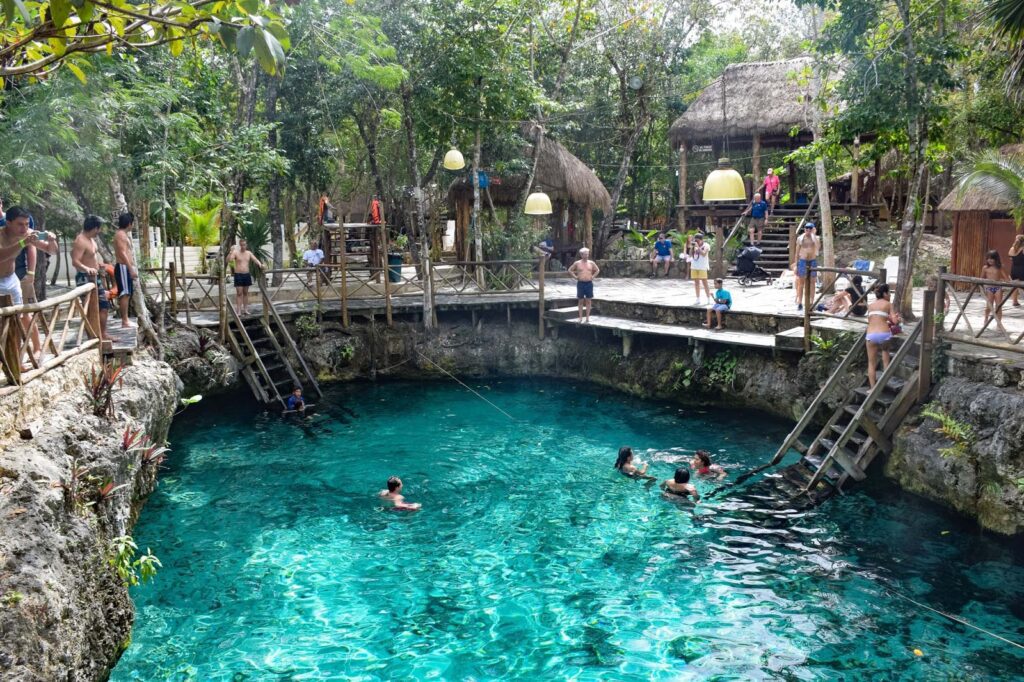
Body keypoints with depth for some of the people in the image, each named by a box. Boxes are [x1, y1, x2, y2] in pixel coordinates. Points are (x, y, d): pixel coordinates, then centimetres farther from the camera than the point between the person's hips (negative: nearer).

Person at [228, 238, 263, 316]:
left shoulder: (249, 253, 8)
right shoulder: (236, 252, -4)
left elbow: (255, 259, 1)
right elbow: (229, 260, -15)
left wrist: (259, 264, -19)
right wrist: (231, 252, -30)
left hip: (247, 274, 4)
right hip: (238, 275, -4)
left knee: (245, 292, 9)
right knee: (239, 293, -6)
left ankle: (245, 309, 16)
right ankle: (238, 310, -5)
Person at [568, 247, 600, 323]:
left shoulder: (591, 263, 5)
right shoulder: (577, 263, 0)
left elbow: (597, 270, 18)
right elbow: (570, 270, 8)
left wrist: (593, 276, 6)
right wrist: (575, 277, 0)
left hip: (589, 283, 2)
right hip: (580, 283, -2)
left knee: (588, 301, 4)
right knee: (580, 301, 1)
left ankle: (588, 317, 11)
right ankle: (581, 318, 6)